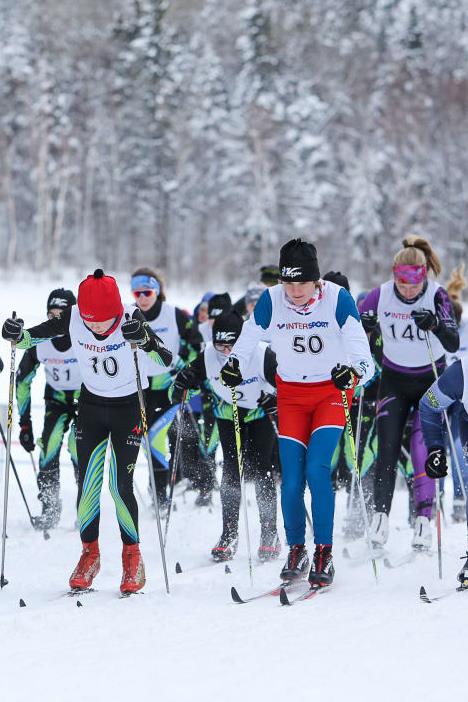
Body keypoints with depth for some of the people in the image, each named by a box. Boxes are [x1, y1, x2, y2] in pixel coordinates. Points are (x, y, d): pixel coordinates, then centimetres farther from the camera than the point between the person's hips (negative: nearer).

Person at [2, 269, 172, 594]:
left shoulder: (131, 318, -23)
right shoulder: (72, 318, -16)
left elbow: (166, 360, -31)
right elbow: (31, 338, -4)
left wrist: (144, 340, -49)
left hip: (128, 407, -3)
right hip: (91, 405, 3)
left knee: (121, 486, -9)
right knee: (87, 484, -2)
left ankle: (132, 554, 10)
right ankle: (90, 553, 16)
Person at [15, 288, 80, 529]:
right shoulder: (39, 342, -19)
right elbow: (22, 381, -6)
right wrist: (25, 423, -8)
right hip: (57, 398, 3)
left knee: (78, 444, -21)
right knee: (49, 444, -17)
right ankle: (50, 507, -6)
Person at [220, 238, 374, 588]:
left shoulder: (337, 299, -19)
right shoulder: (271, 301, -13)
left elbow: (359, 346, -25)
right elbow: (248, 339, -3)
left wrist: (355, 370, -46)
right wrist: (234, 365, -23)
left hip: (332, 391, -2)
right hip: (291, 394, 2)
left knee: (318, 470, -18)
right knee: (291, 479, -5)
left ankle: (324, 554, -9)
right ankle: (296, 550, 15)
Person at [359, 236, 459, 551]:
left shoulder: (437, 295, -17)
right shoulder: (381, 295, -11)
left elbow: (453, 345, -24)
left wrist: (436, 324, -44)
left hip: (431, 381, -2)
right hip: (394, 381, 2)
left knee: (424, 449, -11)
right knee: (387, 449, -8)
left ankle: (425, 520, -8)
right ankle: (381, 516, -4)